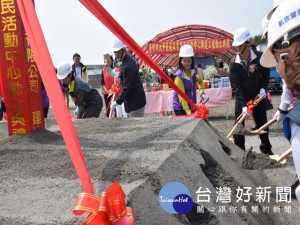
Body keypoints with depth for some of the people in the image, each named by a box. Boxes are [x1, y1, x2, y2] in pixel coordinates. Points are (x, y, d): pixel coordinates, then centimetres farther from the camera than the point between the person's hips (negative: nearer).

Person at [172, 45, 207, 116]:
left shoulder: (195, 70, -3)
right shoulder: (179, 76, -22)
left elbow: (200, 81, 19)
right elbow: (181, 97, -24)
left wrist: (202, 93, 2)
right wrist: (188, 112, -30)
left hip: (192, 106, 6)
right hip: (180, 108, -6)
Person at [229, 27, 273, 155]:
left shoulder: (259, 57, -12)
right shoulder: (234, 63, -15)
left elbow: (266, 73, 5)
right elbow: (236, 86, -18)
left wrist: (263, 88, -12)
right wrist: (243, 105, -26)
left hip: (258, 97, 1)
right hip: (241, 99, -1)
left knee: (262, 125, 11)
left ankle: (266, 150, 28)